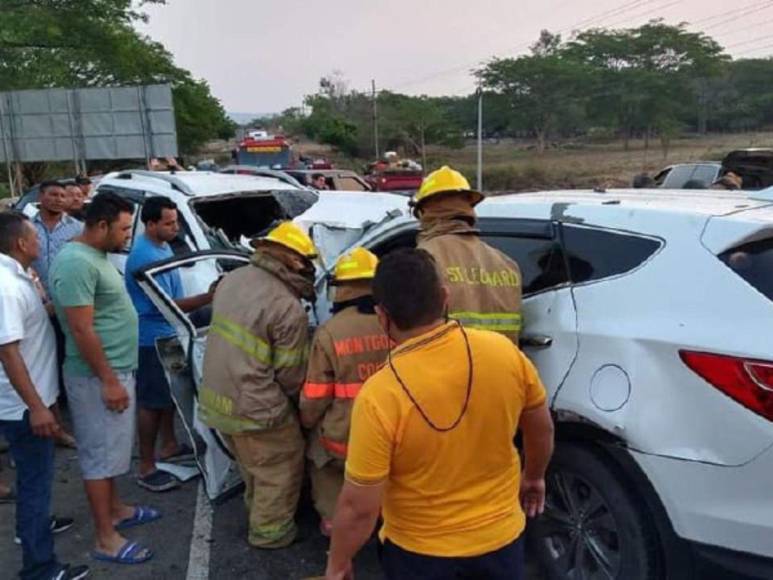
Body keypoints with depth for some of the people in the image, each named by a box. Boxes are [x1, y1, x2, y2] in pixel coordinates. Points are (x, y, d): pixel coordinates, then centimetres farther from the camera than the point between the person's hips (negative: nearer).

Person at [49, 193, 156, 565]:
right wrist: (108, 381, -22)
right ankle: (105, 540, 11)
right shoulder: (77, 263, -22)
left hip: (116, 369, 10)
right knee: (100, 453, 0)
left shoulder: (96, 256, 10)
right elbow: (82, 330, -25)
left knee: (110, 448, 21)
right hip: (98, 376, -10)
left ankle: (115, 509, 37)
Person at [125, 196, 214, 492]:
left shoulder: (162, 245, 7)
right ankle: (146, 468, 10)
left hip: (167, 333, 10)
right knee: (152, 401, -1)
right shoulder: (145, 256, -25)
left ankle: (169, 446, 37)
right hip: (152, 339, -10)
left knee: (170, 392, 20)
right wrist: (209, 297, -28)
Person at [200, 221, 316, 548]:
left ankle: (257, 509, 51)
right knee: (281, 470, 16)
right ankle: (269, 530, 31)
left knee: (253, 465, 31)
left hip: (217, 399, 8)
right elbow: (290, 374, -15)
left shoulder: (233, 279, 1)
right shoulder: (288, 308, -23)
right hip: (256, 408, -8)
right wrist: (299, 401, 6)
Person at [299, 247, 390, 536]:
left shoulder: (330, 332, -15)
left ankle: (333, 517, 26)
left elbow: (315, 398, -7)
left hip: (344, 440, -2)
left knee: (317, 450, 30)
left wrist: (306, 422, 16)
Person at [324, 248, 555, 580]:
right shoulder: (503, 351, -16)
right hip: (501, 535, 3)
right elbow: (542, 430, 1)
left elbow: (360, 507, -19)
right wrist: (533, 477, 20)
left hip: (420, 552, -2)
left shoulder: (379, 396, -27)